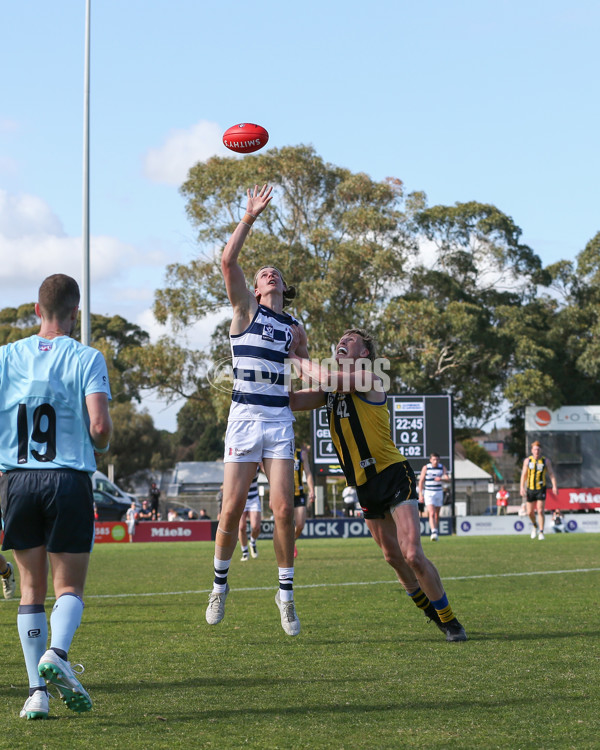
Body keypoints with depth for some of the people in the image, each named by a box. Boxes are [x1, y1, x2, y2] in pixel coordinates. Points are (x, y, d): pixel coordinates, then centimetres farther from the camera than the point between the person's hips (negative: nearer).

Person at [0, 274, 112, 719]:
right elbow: (99, 424, -13)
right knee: (70, 586, 7)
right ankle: (57, 654, -20)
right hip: (69, 479, -2)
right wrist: (100, 448, 9)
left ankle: (37, 691, 3)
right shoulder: (86, 359, -4)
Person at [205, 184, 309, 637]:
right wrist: (251, 217, -9)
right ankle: (220, 584, 16)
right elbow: (228, 262, -8)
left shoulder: (293, 327, 17)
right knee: (232, 509, -5)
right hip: (245, 417, -3)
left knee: (284, 508, -7)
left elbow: (306, 362, 35)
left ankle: (286, 592, 6)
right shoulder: (246, 309, 7)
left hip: (280, 420, 3)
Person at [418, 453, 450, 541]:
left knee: (437, 515, 8)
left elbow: (447, 478, -7)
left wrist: (441, 479, -29)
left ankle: (435, 534, 18)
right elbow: (421, 481, 0)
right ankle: (433, 532, -31)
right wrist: (420, 494, -5)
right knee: (431, 513, -18)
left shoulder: (442, 467, 5)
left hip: (439, 493, 3)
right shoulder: (426, 468, -1)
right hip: (428, 493, -3)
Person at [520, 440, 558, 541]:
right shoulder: (527, 461, 2)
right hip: (530, 489, 2)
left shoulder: (546, 461, -2)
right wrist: (522, 488, -5)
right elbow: (524, 475, 4)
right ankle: (535, 525, 36)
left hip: (541, 488, -2)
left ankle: (541, 533, -5)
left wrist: (554, 486, -15)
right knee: (530, 512, 5)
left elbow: (552, 474, -3)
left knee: (540, 511, -12)